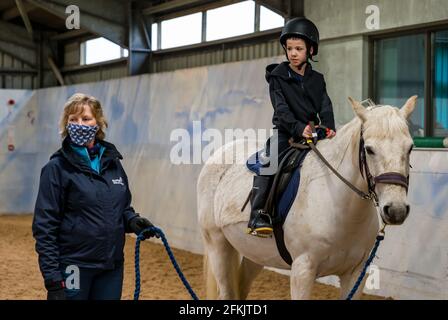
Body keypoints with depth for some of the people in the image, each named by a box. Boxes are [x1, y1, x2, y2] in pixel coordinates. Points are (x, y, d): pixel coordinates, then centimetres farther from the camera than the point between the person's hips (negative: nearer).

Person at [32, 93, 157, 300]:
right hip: (74, 267, -5)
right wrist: (52, 277, -17)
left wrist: (133, 221, -4)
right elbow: (44, 226, -11)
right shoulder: (57, 168, -8)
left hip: (112, 266, 5)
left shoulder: (112, 162, 7)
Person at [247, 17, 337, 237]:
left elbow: (325, 106, 3)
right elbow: (281, 108, -10)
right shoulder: (278, 77, 2)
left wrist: (329, 127, -19)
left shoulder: (316, 80, 14)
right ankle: (258, 215, -31)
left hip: (312, 133, 4)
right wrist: (298, 127, -27)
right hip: (285, 132, -4)